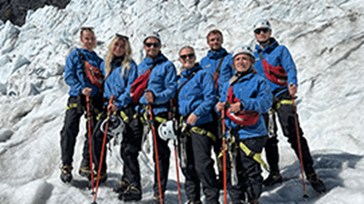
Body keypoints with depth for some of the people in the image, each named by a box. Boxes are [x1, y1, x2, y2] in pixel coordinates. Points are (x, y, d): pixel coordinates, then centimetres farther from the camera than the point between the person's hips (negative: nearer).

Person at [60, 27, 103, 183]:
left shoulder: (98, 60, 18)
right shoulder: (74, 55, 9)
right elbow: (68, 76, -2)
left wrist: (94, 91, -5)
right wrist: (81, 89, -18)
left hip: (94, 99, 3)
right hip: (76, 98, -3)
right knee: (69, 130, -9)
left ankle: (86, 165, 14)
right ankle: (66, 165, 0)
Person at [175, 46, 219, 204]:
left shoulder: (203, 75, 0)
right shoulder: (179, 78, 18)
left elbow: (210, 98, -10)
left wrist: (196, 113, -20)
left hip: (200, 124, -6)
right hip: (184, 126, 7)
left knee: (202, 164, -11)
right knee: (187, 165, 10)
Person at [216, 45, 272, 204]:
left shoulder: (259, 81, 1)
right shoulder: (229, 84, 19)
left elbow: (265, 102, -13)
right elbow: (223, 101, 20)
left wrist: (243, 104, -24)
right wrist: (220, 106, -4)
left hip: (251, 133, -5)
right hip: (233, 133, 5)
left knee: (251, 170, -3)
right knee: (234, 170, 6)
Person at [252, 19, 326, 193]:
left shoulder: (280, 50, 4)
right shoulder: (254, 55, 16)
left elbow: (290, 68, -8)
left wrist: (292, 83, -28)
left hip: (281, 95, -4)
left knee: (293, 134, -14)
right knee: (269, 137, 7)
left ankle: (310, 172, -8)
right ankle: (274, 173, 19)